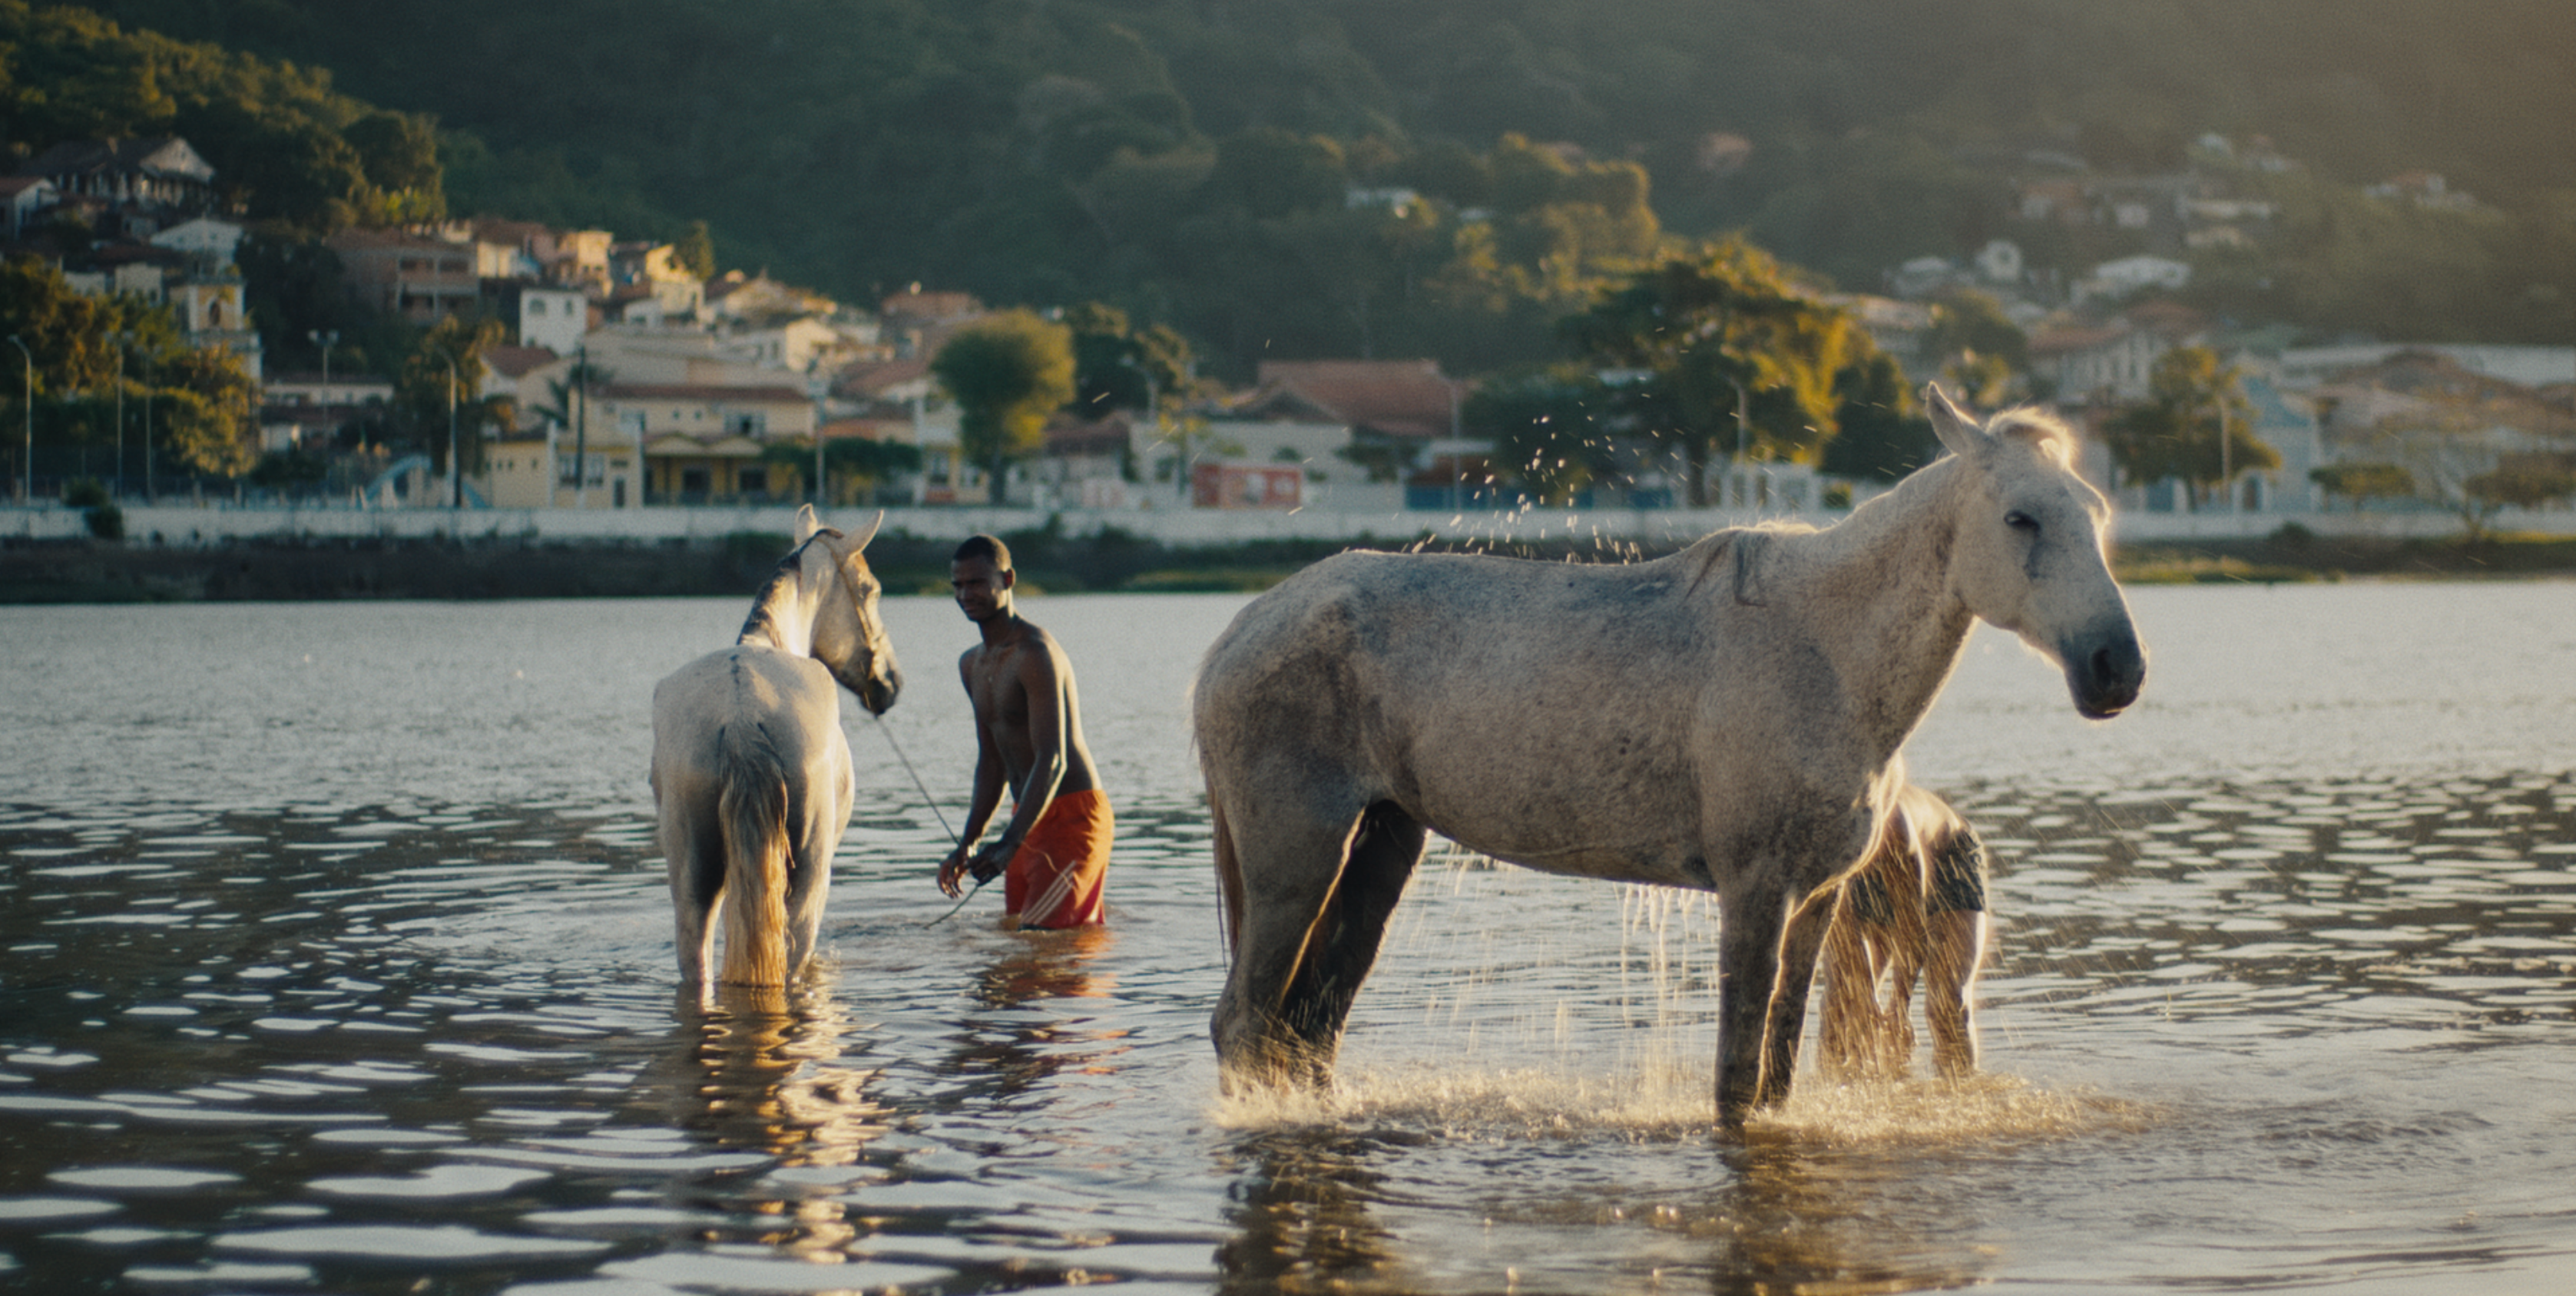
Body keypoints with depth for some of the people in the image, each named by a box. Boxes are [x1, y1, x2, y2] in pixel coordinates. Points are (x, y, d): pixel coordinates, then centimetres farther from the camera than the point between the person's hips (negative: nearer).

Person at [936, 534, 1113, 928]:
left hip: (1073, 817, -10)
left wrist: (1010, 844, -35)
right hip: (1029, 821, 10)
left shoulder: (1034, 653, -17)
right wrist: (968, 845, 17)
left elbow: (1053, 761, -26)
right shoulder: (972, 665, 14)